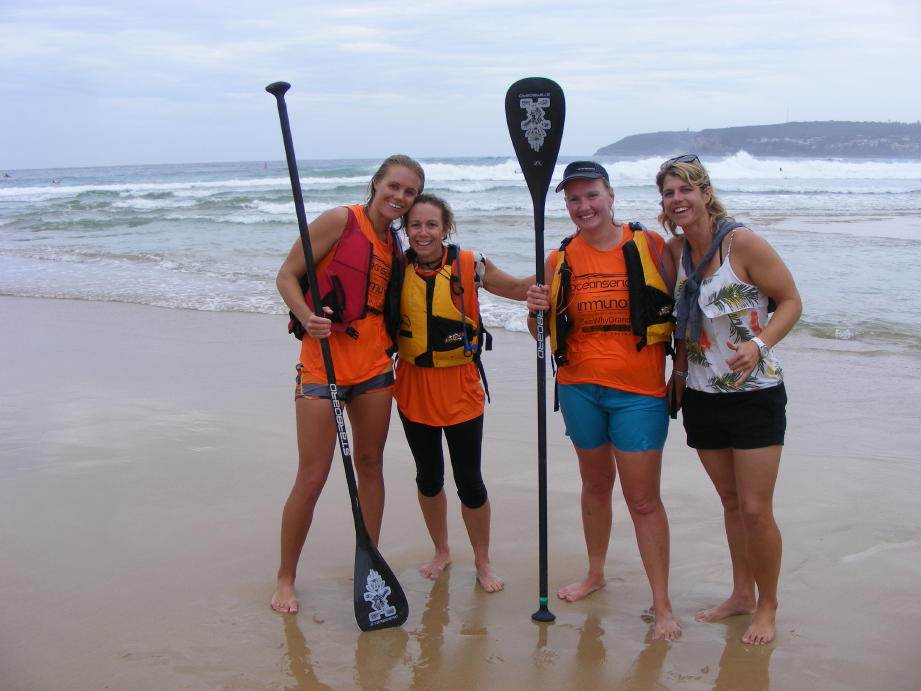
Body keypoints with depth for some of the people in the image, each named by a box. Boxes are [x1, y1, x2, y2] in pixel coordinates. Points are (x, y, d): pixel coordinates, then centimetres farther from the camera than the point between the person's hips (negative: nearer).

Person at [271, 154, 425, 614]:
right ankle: (285, 578, 14)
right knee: (312, 477, -3)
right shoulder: (341, 220, -7)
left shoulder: (394, 244, 12)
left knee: (370, 464, 13)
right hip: (324, 364, -6)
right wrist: (306, 317, -25)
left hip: (374, 367, 6)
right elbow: (287, 275, -9)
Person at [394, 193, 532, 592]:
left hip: (460, 384, -2)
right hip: (413, 385, 2)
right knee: (428, 476, 16)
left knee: (469, 480, 3)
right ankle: (441, 552, 38)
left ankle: (482, 562, 24)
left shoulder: (468, 266, -9)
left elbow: (518, 288, -6)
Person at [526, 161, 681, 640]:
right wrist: (537, 310, -11)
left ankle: (662, 605, 8)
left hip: (638, 391, -3)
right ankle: (595, 574, 38)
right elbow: (544, 332, 11)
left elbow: (680, 306, 1)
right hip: (580, 388, 4)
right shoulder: (560, 260, 5)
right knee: (595, 484, 19)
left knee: (643, 499, -2)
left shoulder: (648, 244, -4)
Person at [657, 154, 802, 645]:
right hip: (702, 396, 6)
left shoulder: (742, 242, -14)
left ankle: (767, 607, 16)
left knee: (756, 508, -3)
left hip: (754, 394, -5)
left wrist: (758, 345, -24)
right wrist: (679, 372, 11)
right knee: (730, 501, 16)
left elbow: (791, 300, -10)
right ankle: (741, 594, 31)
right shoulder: (674, 250, 4)